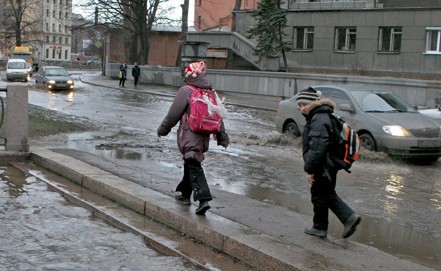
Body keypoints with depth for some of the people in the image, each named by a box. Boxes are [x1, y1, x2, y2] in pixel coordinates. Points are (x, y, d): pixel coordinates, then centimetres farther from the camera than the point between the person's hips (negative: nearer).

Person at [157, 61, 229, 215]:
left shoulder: (186, 91, -10)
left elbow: (173, 114, -6)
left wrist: (163, 129, 7)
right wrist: (222, 137, 17)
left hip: (189, 136, -6)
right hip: (204, 137, 7)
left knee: (194, 167, -9)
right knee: (191, 164, 22)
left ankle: (203, 199, -22)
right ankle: (185, 194, 34)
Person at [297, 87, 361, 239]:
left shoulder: (319, 121, -22)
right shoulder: (321, 117, 12)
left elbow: (316, 148, -28)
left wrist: (309, 169, -23)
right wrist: (311, 167, 25)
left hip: (322, 168, -10)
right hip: (329, 166, 10)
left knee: (319, 197, 5)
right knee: (329, 195, 19)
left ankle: (319, 227, 19)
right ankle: (350, 217, 12)